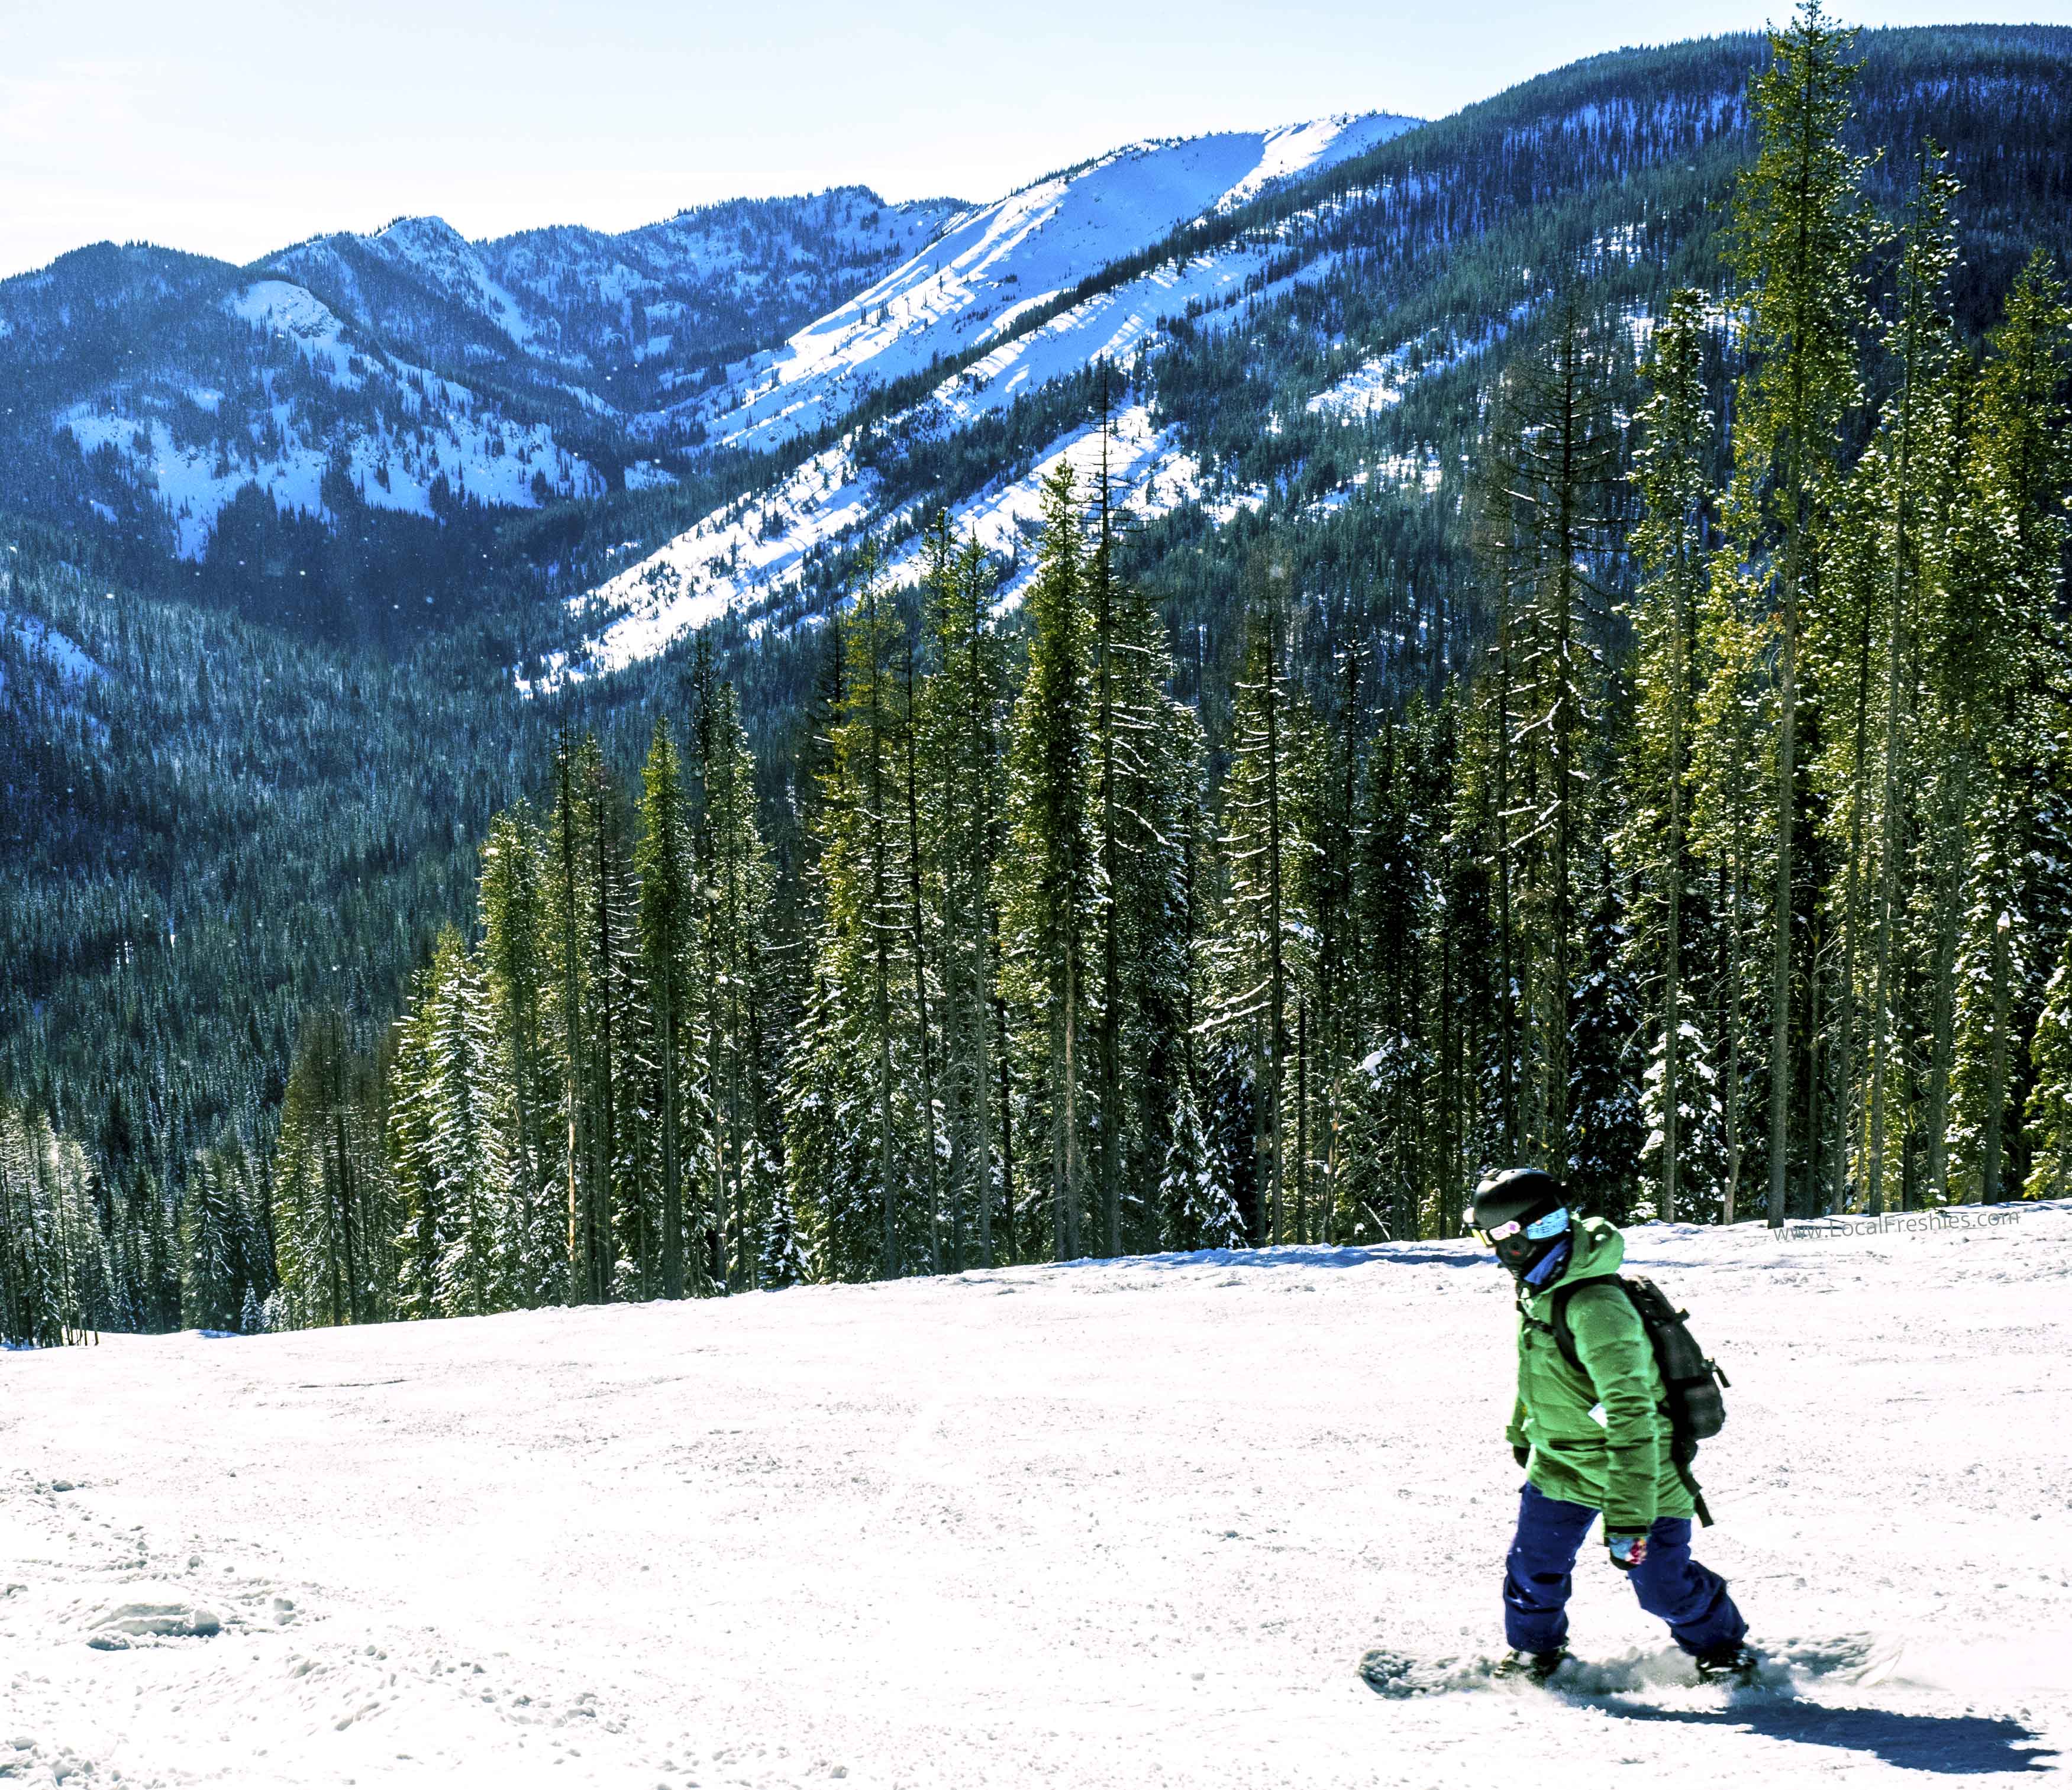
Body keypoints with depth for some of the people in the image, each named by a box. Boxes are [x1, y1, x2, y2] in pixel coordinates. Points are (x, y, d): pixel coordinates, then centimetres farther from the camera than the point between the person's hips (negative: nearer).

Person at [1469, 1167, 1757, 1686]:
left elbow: (1631, 1416, -35)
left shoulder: (1595, 1308, -32)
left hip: (1639, 1468, -7)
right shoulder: (1540, 1291, -2)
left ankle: (1723, 1650, 29)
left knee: (1663, 1585, 2)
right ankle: (1533, 1653, 29)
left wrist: (1628, 1515, -37)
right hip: (1560, 1465, 7)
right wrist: (1523, 1431, 33)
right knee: (1533, 1569, 4)